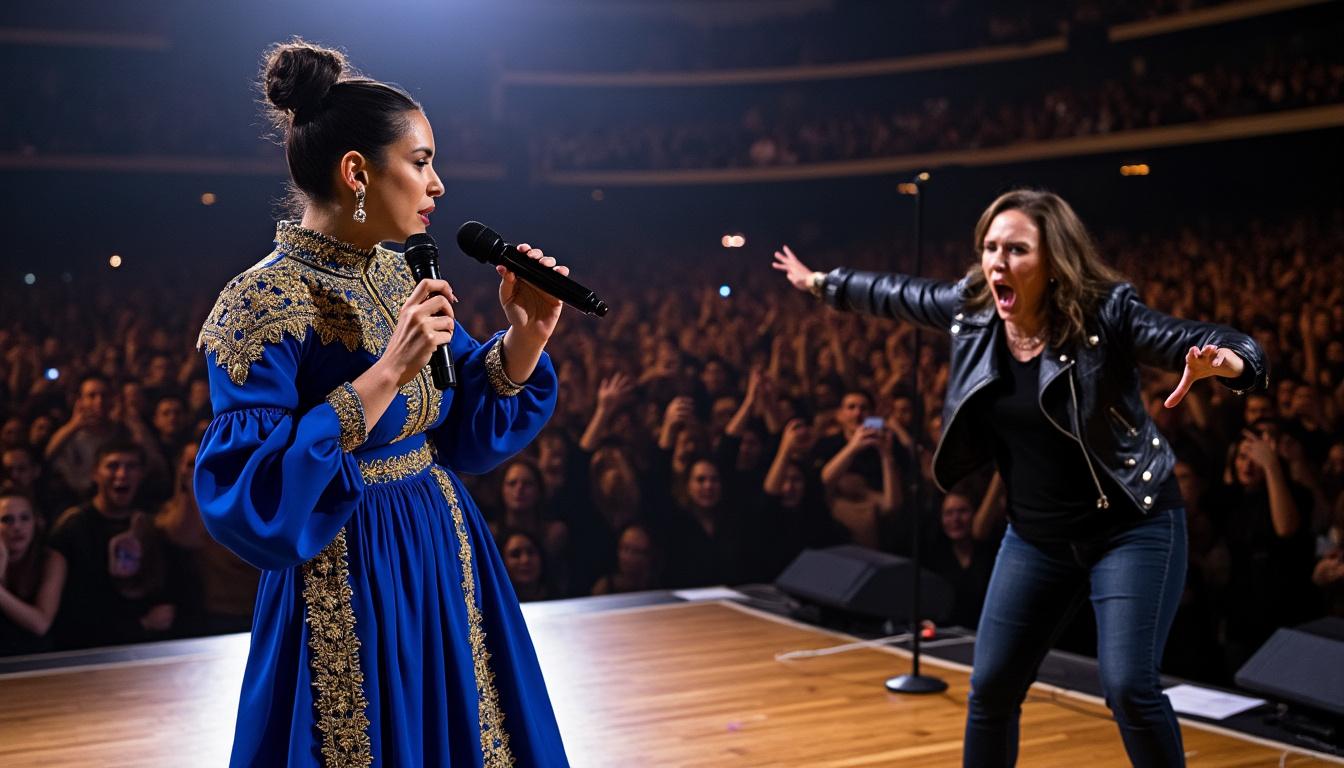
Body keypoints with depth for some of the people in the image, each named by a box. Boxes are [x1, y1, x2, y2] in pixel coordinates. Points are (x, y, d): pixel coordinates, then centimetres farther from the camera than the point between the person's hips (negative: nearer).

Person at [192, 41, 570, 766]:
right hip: (352, 594, -8)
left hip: (446, 568, 8)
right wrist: (386, 373, -28)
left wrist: (525, 334, -4)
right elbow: (244, 494, -25)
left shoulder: (402, 278, 6)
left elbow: (467, 425, 13)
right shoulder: (264, 301, -18)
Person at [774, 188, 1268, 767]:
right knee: (991, 686, 7)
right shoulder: (971, 308, -5)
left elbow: (1201, 341, -26)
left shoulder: (1106, 313, -20)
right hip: (1036, 536, 6)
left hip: (1131, 528, -5)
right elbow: (897, 295, 13)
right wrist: (821, 284, 26)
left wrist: (1220, 361, -50)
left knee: (1129, 686, -16)